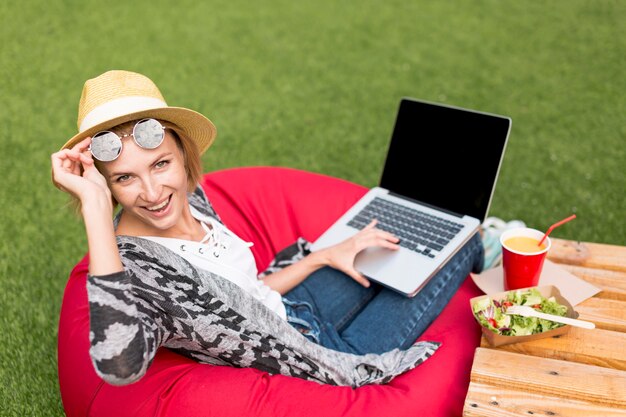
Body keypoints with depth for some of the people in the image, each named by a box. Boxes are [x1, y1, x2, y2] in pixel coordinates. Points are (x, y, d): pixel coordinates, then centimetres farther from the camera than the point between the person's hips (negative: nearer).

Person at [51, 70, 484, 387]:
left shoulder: (189, 198, -11)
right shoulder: (133, 266, -33)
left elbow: (247, 293, 2)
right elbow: (120, 365, -57)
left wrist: (326, 255, -4)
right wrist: (95, 205, -52)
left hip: (290, 308, 6)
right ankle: (473, 248, 41)